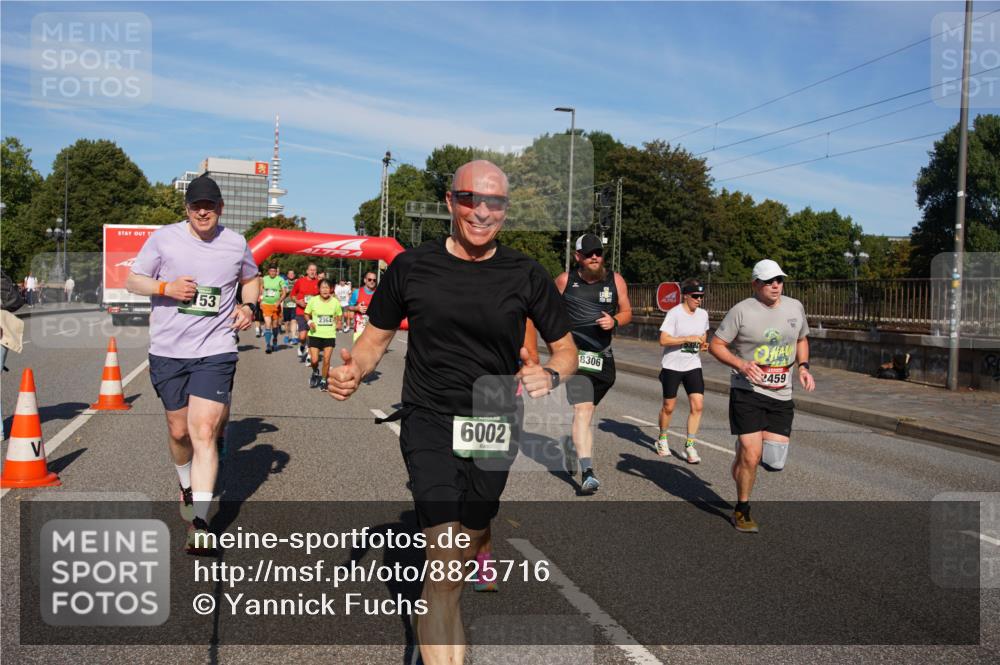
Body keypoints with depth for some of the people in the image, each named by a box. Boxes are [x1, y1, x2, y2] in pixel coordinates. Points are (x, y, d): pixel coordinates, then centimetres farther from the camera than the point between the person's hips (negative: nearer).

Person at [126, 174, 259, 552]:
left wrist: (248, 305, 2)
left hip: (215, 352, -1)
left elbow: (251, 279, 23)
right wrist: (167, 287, -14)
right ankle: (186, 486, 44)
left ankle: (199, 524, -12)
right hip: (167, 351, 1)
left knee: (204, 432, -13)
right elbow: (132, 281, 5)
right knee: (178, 431, 13)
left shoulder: (236, 244, 4)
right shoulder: (164, 238, 0)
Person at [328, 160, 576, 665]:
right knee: (445, 559, -16)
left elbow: (566, 349, 6)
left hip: (495, 428, 2)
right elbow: (375, 338, 7)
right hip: (429, 420, -2)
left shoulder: (527, 276, -1)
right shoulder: (411, 267, -3)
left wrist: (550, 374, -17)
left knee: (462, 555, 15)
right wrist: (353, 370, -15)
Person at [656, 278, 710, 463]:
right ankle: (663, 439, 31)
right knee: (668, 407, 7)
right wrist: (688, 339, -24)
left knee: (698, 405, -8)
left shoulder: (703, 314, 6)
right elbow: (663, 340, -19)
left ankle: (689, 446, 2)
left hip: (693, 366, 5)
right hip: (672, 366, -4)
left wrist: (703, 345, 1)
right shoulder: (674, 313, -13)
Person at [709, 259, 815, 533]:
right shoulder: (742, 310, -9)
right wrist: (741, 364, -22)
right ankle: (742, 511, 15)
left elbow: (801, 340, 24)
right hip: (747, 391, -5)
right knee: (750, 455, -8)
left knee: (775, 462, -1)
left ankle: (746, 447, 34)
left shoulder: (795, 307, 8)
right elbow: (716, 345, -7)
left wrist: (803, 366, 6)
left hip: (781, 396, 5)